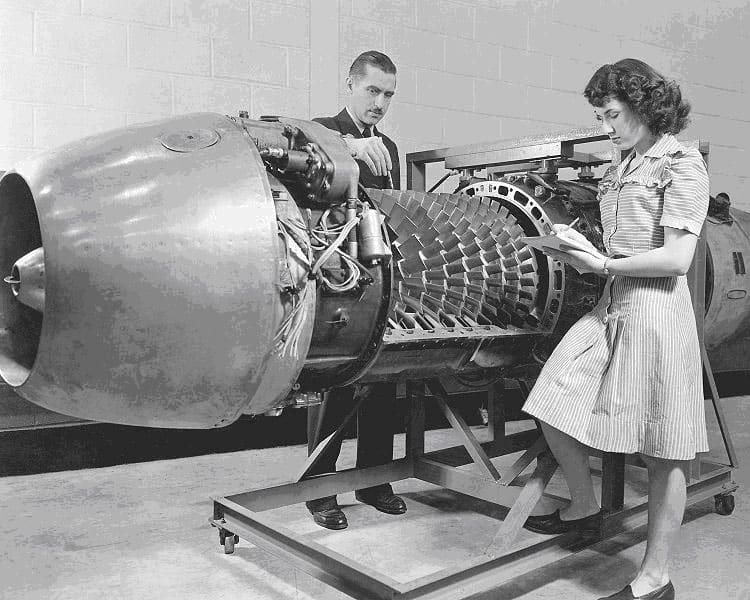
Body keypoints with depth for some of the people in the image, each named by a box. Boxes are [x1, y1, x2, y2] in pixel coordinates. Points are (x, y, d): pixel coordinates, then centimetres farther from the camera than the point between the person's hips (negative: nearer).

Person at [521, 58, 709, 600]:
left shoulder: (681, 164, -7)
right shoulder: (622, 167, 16)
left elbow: (677, 258, -15)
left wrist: (603, 265, -15)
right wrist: (578, 250, 1)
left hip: (655, 308, -8)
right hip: (611, 305, 8)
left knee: (662, 453, 2)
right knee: (553, 411, 7)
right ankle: (584, 509, 32)